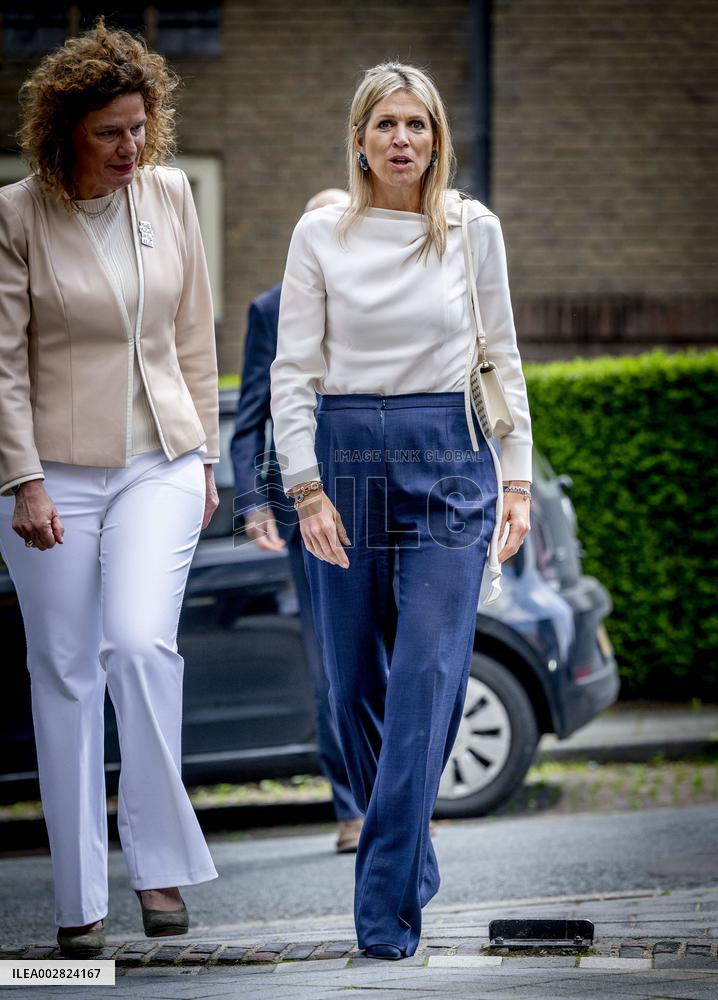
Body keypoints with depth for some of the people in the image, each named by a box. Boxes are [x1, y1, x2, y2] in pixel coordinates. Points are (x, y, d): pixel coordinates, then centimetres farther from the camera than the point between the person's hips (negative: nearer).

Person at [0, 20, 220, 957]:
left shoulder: (170, 194, 3)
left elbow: (194, 337, 11)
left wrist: (205, 455, 10)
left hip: (160, 464, 2)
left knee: (140, 643, -18)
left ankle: (160, 863, -5)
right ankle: (79, 902, 11)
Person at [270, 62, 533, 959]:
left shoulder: (474, 230, 3)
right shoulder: (321, 234, 1)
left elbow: (502, 360, 8)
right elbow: (293, 368, 1)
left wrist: (517, 482, 3)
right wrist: (306, 488, -7)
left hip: (450, 458, -1)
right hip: (346, 455, 1)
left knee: (427, 684, -11)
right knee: (356, 688, 6)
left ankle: (386, 912, -9)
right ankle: (411, 865, 29)